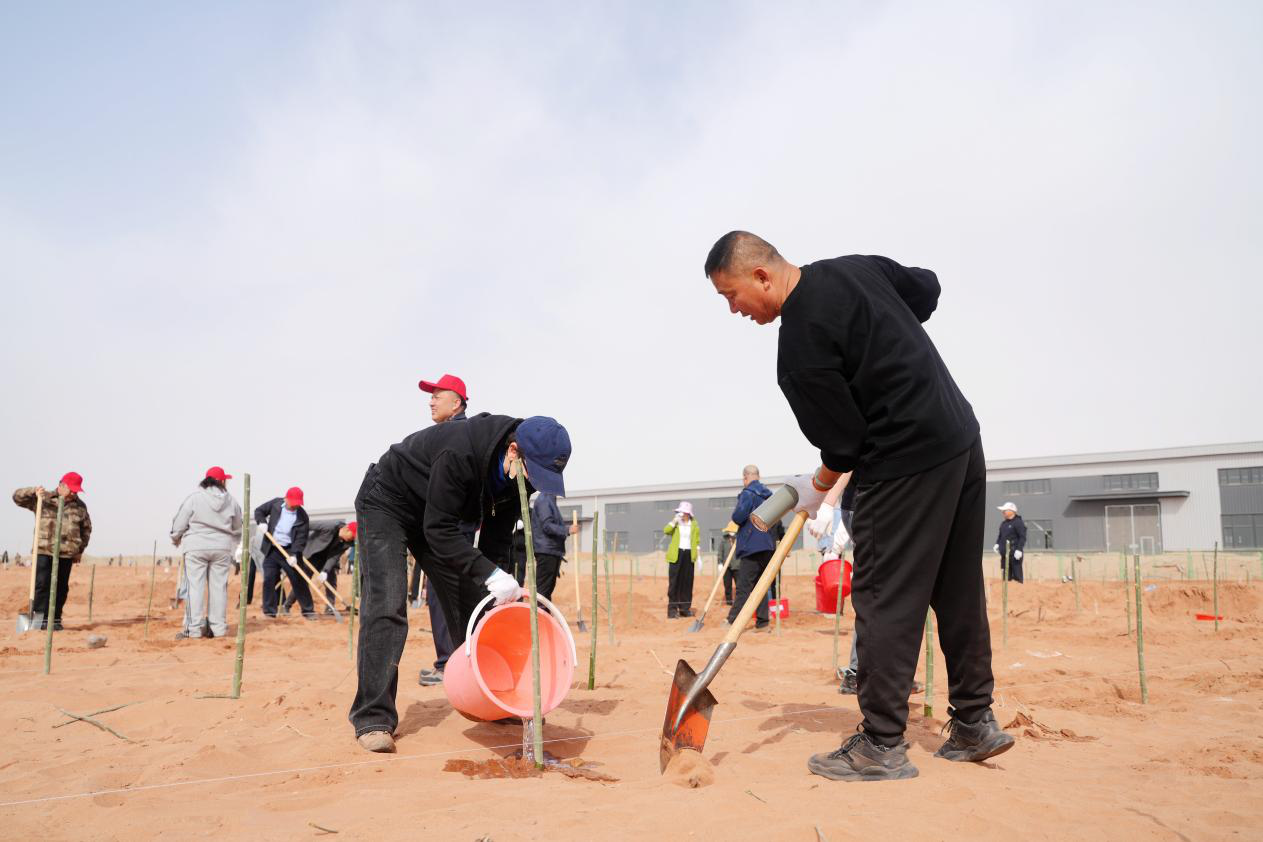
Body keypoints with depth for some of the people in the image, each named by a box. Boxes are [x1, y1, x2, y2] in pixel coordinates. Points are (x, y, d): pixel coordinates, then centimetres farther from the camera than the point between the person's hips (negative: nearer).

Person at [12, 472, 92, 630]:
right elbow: (17, 497, 0)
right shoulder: (43, 499, 4)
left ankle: (56, 619, 12)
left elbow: (86, 528, 19)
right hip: (44, 551, -2)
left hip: (67, 553, 2)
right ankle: (41, 618, 0)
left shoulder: (80, 506, 10)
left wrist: (81, 549, 15)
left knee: (61, 587, 4)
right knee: (42, 584, -6)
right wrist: (33, 491, -18)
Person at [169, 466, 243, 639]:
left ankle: (193, 628, 0)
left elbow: (179, 523, -2)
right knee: (219, 586, 8)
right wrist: (233, 546, 34)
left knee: (194, 586, 0)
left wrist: (176, 539, 19)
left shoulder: (194, 498, -7)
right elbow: (237, 528, 16)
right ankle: (218, 627, 10)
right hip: (222, 548, 3)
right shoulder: (231, 501, 4)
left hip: (196, 547, -3)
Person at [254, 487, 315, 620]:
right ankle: (269, 611, 10)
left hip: (289, 550, -2)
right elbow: (259, 511, 9)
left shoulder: (302, 516, -12)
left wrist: (294, 554, -27)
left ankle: (308, 610, 8)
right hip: (271, 549, 2)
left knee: (298, 580, -1)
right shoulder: (275, 503, -5)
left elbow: (301, 538, -15)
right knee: (269, 579, -1)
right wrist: (261, 522, -11)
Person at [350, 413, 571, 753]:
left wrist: (500, 591, -13)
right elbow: (438, 530, -36)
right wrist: (490, 575, -41)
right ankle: (373, 719, -14)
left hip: (435, 516, 7)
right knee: (386, 606, -19)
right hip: (386, 503, -7)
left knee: (470, 603, 4)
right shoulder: (459, 453, -39)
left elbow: (495, 540, -6)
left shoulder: (518, 477, -16)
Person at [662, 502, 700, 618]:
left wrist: (698, 556, 6)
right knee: (674, 582, -6)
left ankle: (685, 608, 12)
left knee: (687, 582, 4)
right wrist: (674, 521, -19)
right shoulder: (676, 523, 6)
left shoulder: (694, 525, 9)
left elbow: (697, 541, 13)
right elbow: (666, 531, -12)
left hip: (689, 555, 2)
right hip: (676, 554, -2)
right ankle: (672, 609, -5)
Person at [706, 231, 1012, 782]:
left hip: (907, 460, -9)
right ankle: (975, 723, 24)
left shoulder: (799, 342, -17)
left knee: (884, 597, -3)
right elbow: (927, 288, 24)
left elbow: (845, 442, -12)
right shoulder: (856, 267, 8)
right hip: (962, 437, 10)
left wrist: (817, 486, 8)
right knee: (958, 589, 15)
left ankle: (881, 745, 3)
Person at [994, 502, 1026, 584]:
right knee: (1005, 576, 11)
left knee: (1017, 575, -9)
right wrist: (997, 544, 12)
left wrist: (1019, 550, -22)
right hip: (1004, 553, 8)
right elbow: (1000, 535, 28)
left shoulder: (1018, 522, -9)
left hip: (1015, 553, -8)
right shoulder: (1003, 523, 17)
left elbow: (1023, 537, -15)